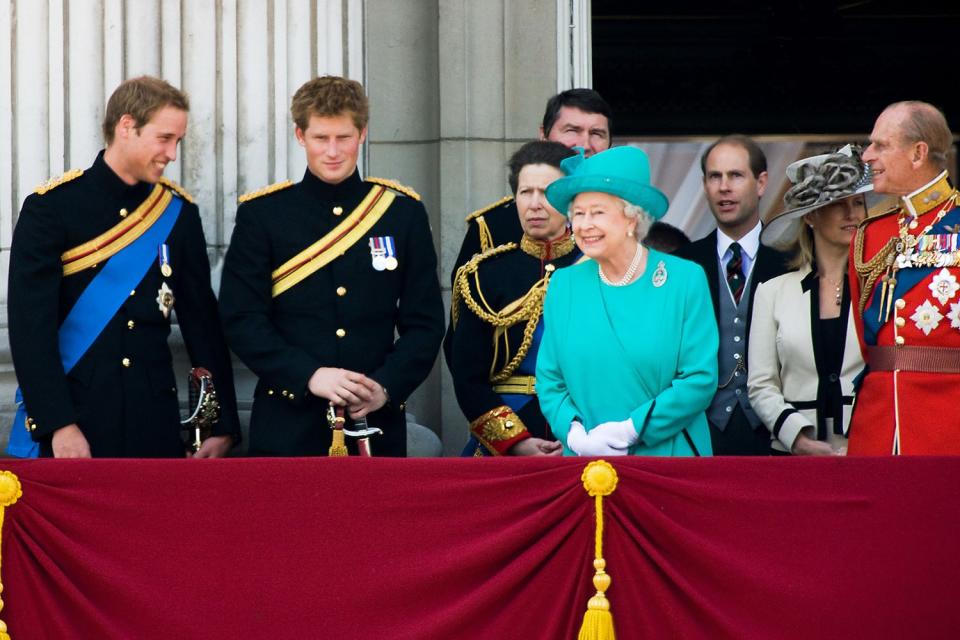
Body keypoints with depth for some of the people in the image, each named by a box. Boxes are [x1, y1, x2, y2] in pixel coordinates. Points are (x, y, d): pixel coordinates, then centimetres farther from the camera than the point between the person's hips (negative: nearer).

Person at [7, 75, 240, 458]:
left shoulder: (178, 211, 8)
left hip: (155, 419, 4)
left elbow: (202, 319, 10)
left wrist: (223, 424, 5)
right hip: (76, 412, -4)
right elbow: (30, 324, -10)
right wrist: (58, 424, -18)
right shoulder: (51, 207, -5)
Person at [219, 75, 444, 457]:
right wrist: (309, 375, -16)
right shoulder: (262, 215, 3)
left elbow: (425, 323, 6)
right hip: (288, 428, -1)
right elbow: (241, 320, -3)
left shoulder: (404, 214, 8)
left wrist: (386, 387, -10)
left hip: (376, 426, 1)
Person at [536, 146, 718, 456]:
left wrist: (629, 430, -15)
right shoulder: (564, 285, 5)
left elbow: (700, 379, -8)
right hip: (587, 461, 2)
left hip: (669, 455, -2)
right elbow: (550, 381, 6)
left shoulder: (685, 279, -4)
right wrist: (575, 434, -12)